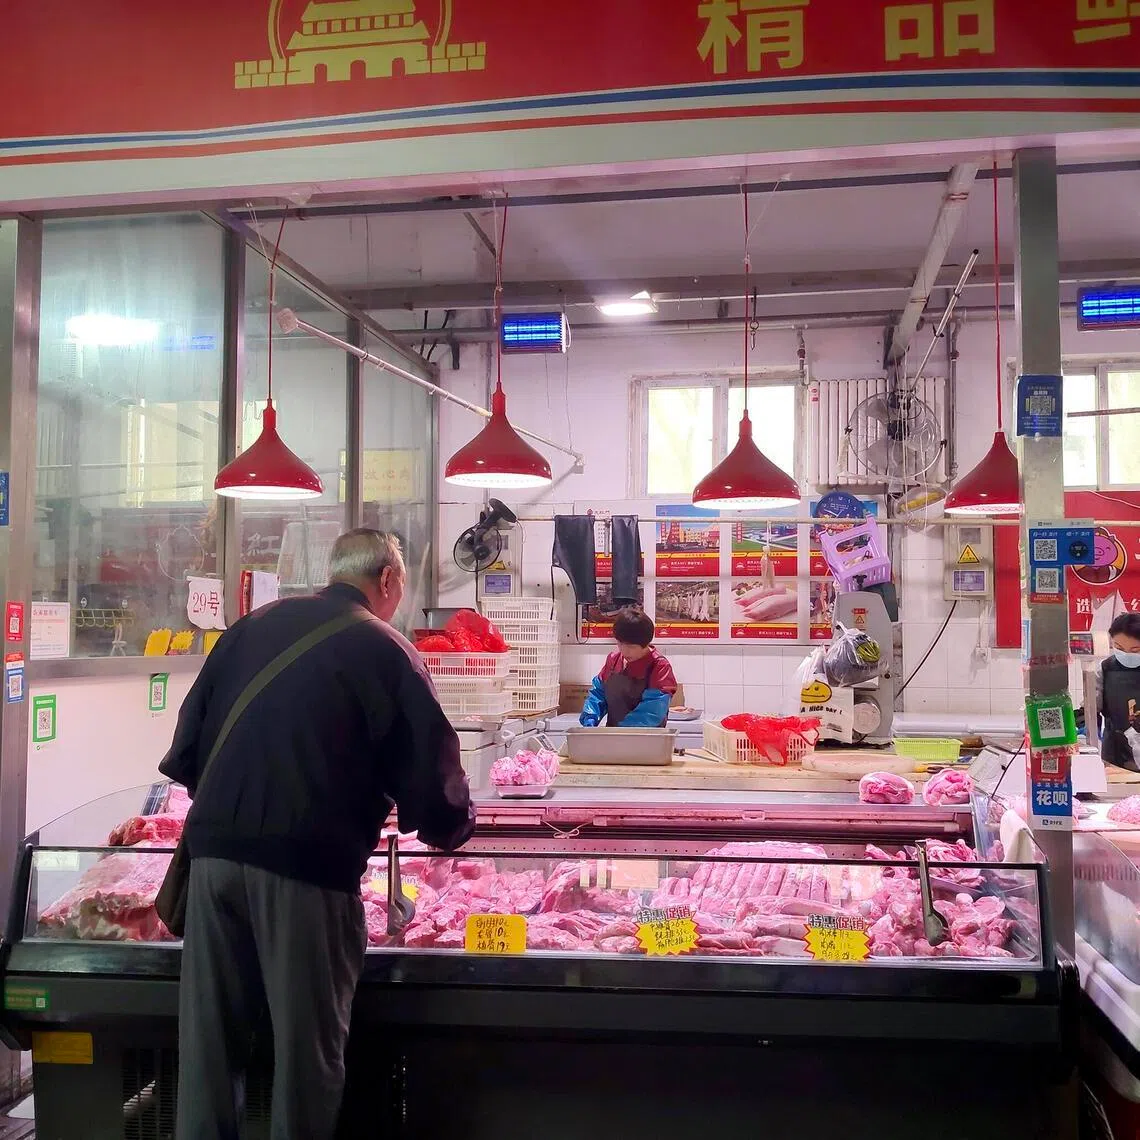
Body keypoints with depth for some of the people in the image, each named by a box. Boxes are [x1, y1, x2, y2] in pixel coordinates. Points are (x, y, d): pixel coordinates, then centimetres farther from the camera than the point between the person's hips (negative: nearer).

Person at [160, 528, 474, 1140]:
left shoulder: (255, 625, 10)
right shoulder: (385, 651, -2)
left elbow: (187, 748, 12)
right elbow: (430, 772, -3)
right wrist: (454, 823, 18)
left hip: (215, 846, 5)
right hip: (309, 861, -4)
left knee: (209, 1037, 15)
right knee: (308, 1044, 10)